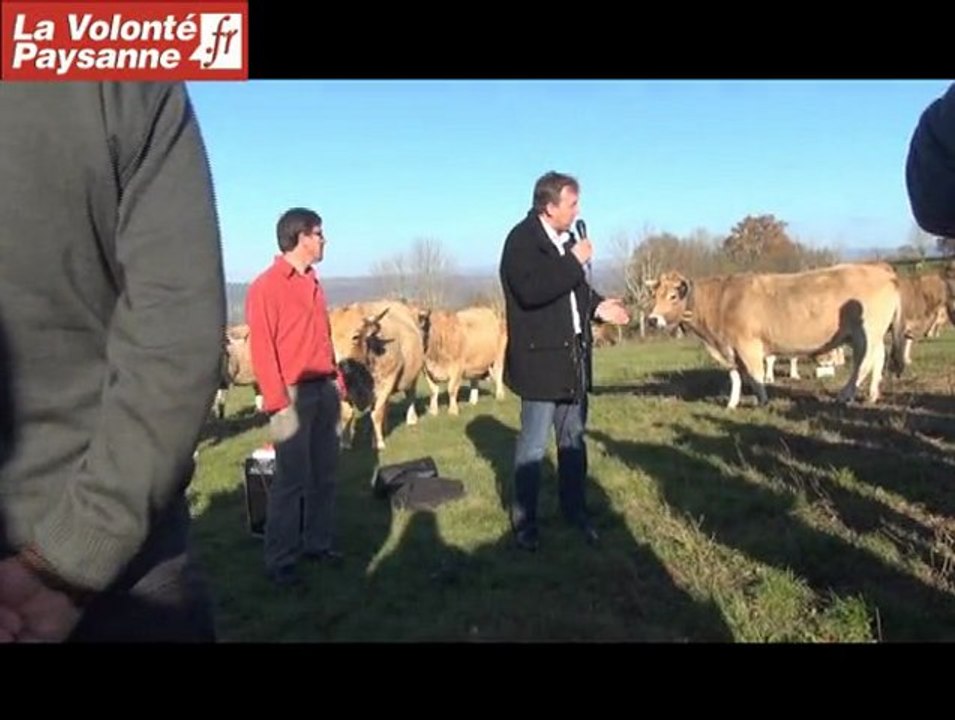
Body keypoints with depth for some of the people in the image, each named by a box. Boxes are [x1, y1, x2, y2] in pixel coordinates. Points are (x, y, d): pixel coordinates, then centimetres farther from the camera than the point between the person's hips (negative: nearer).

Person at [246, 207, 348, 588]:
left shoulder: (313, 283, 15)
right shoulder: (266, 285, -8)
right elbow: (262, 347, -12)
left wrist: (337, 379, 13)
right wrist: (276, 399, -17)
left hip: (324, 389, 8)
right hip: (294, 392, -7)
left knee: (324, 473, 12)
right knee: (292, 478, -4)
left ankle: (317, 542, 25)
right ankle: (280, 560, 6)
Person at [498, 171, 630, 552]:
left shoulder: (566, 239, 11)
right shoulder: (521, 239, -14)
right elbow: (530, 290, -29)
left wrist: (597, 305, 5)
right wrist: (574, 262, -22)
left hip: (573, 356, 8)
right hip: (540, 358, -8)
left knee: (573, 438, 16)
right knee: (533, 444, 2)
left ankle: (575, 511, 30)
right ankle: (524, 521, 15)